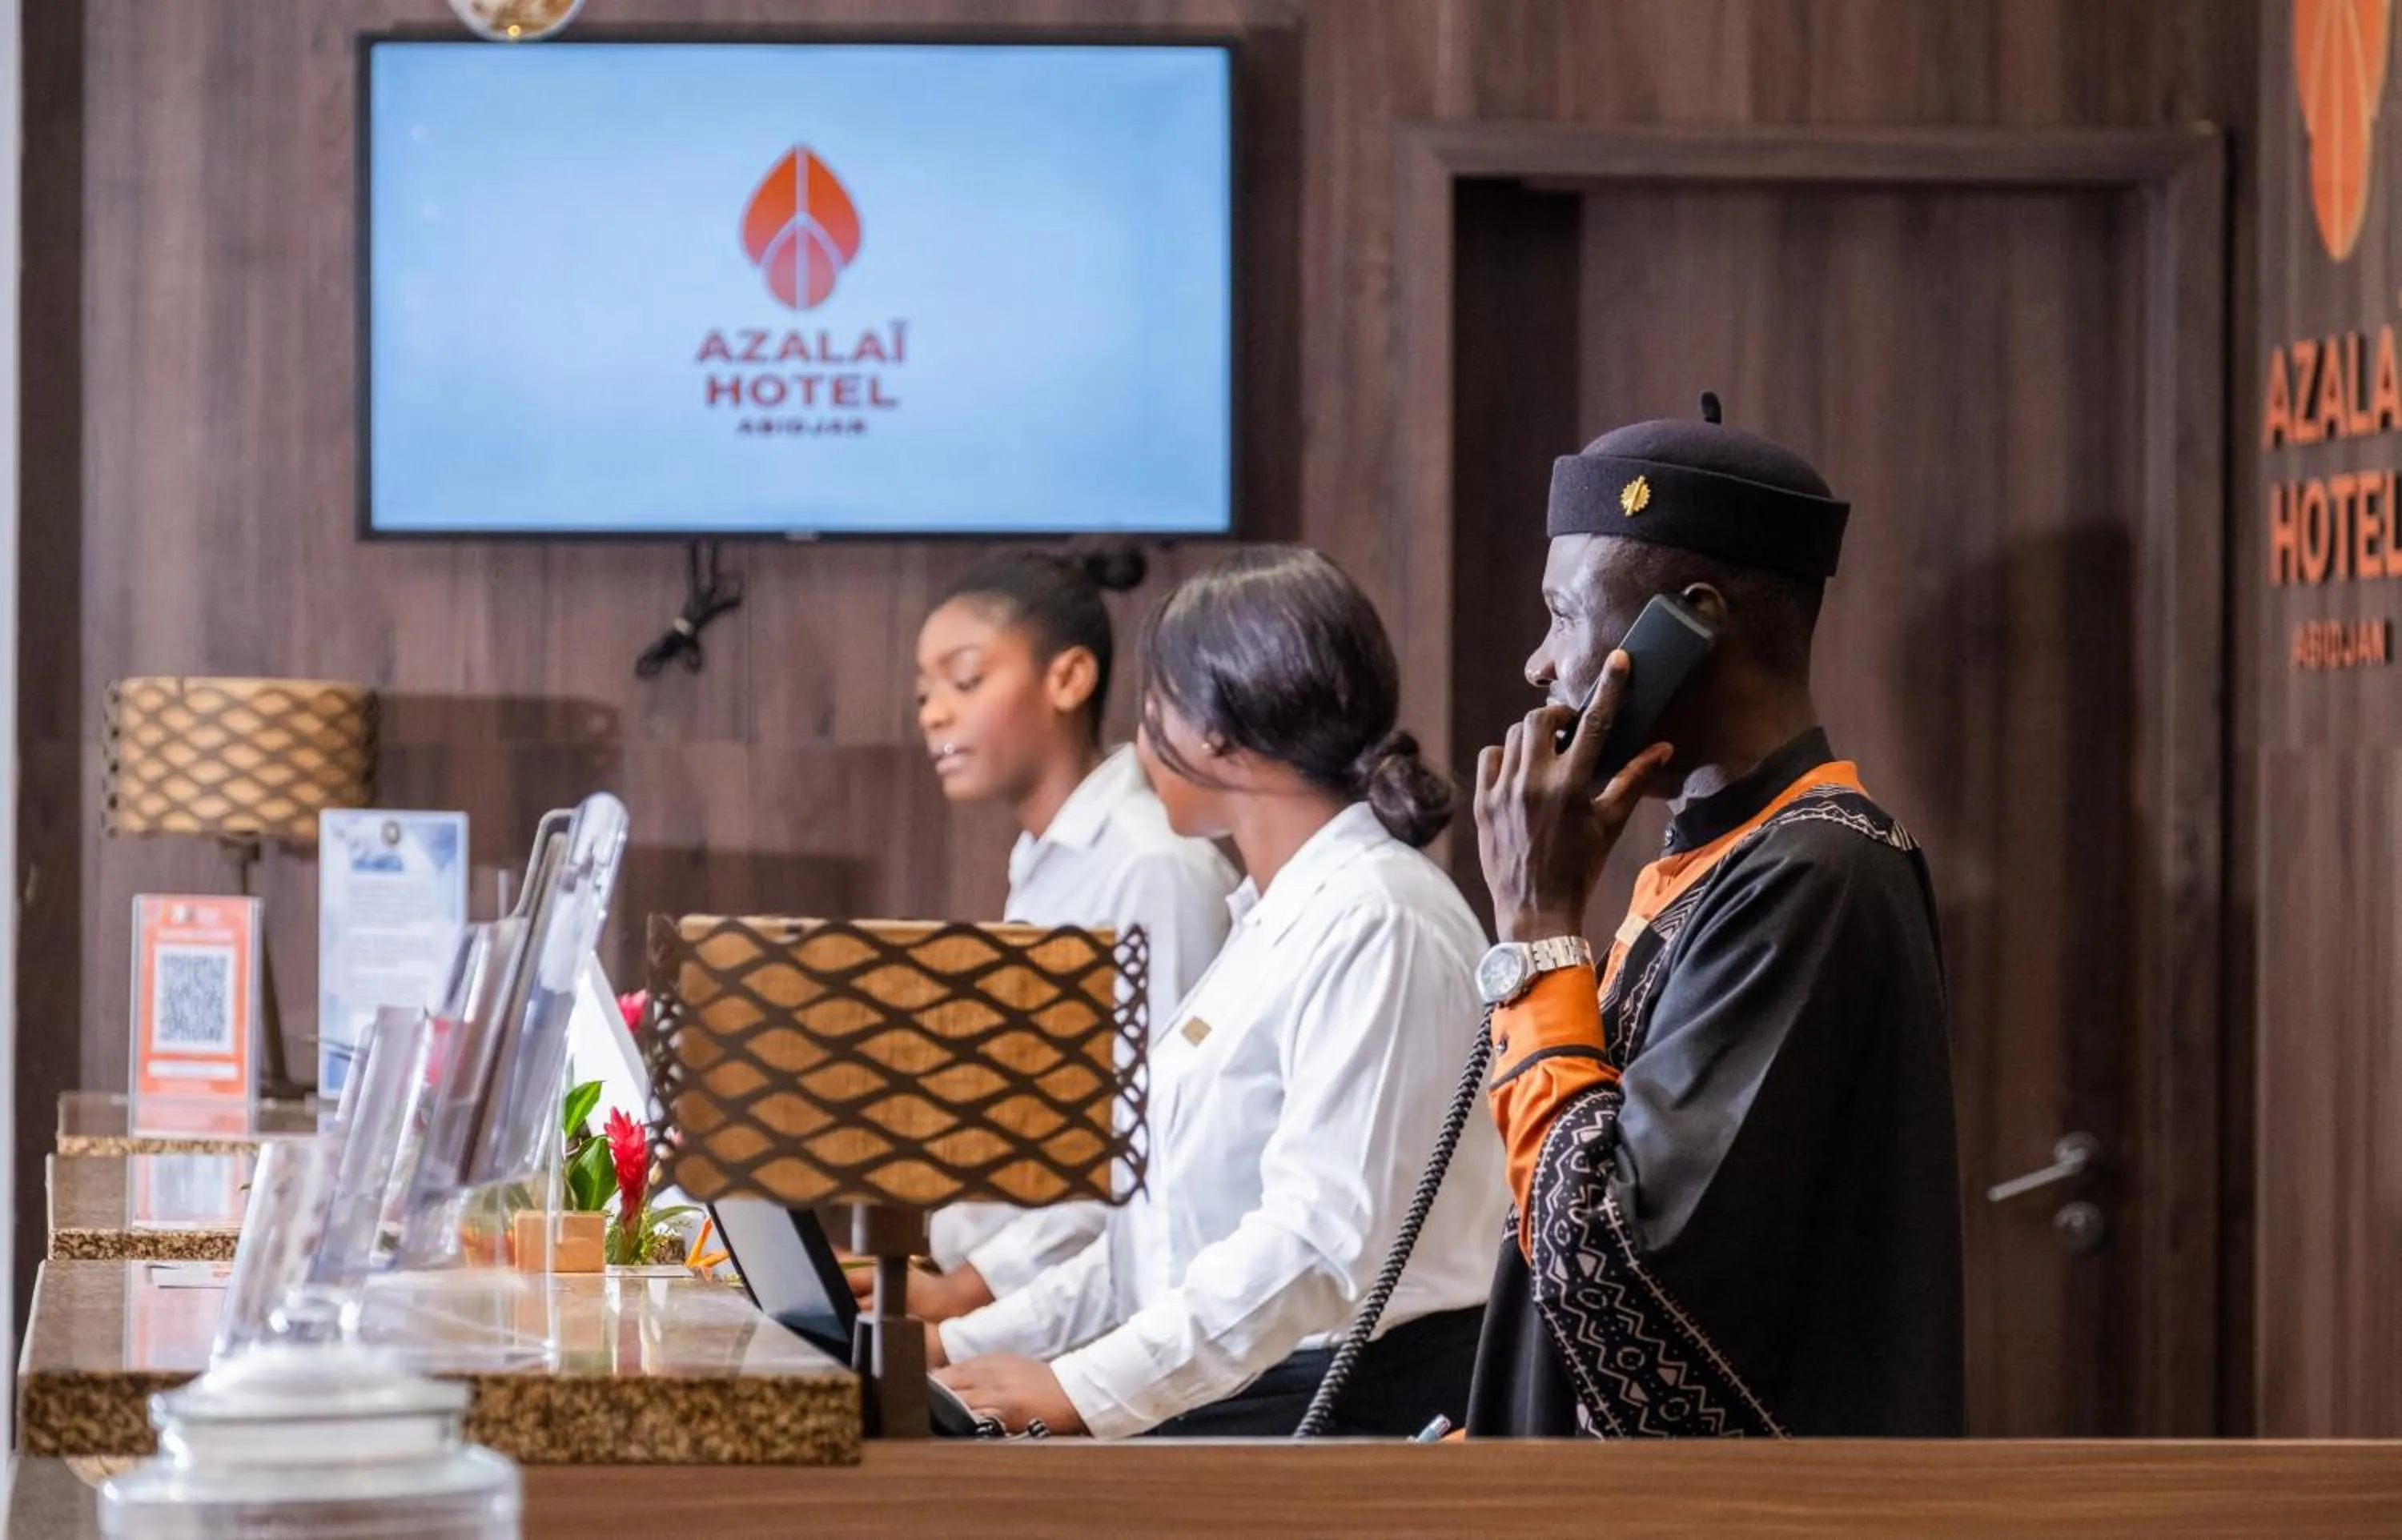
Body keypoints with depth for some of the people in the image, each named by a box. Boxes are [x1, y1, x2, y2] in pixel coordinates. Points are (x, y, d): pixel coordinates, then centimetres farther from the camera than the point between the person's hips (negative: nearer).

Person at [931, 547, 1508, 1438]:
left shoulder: (1372, 923, -12)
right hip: (1237, 1395, 9)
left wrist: (1087, 1390, -23)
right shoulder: (1274, 917, 20)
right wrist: (965, 1348, 15)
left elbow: (1323, 1238, -22)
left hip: (1357, 1410, -9)